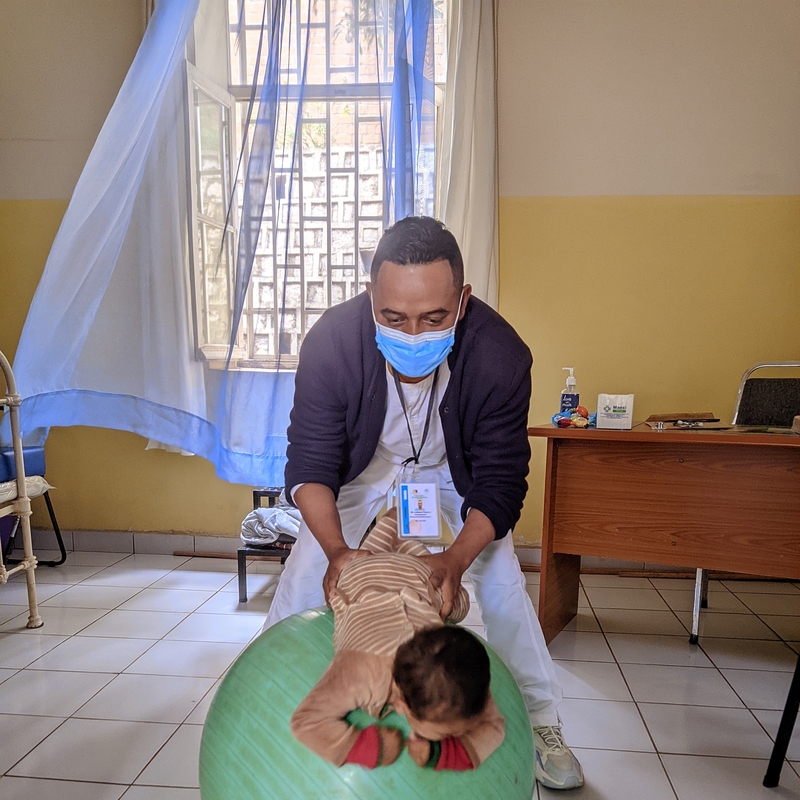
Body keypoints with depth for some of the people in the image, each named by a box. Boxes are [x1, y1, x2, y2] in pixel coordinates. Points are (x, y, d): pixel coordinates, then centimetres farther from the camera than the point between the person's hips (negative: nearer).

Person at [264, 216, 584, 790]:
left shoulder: (500, 353, -35)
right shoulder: (331, 341, -34)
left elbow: (500, 481, -28)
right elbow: (310, 464, -27)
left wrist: (455, 561, -44)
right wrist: (336, 549, -44)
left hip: (453, 471, 0)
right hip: (363, 468, 1)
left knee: (501, 581, -6)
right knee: (304, 576, -4)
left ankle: (541, 724, 17)